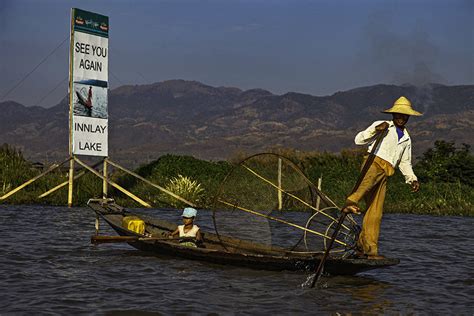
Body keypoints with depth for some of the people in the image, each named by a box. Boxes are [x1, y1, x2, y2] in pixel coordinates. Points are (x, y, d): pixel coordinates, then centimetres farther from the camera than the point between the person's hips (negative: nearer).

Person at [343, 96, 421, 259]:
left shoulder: (406, 139, 28)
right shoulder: (381, 125, 13)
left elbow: (405, 163, 32)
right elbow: (358, 140, 3)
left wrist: (412, 179, 16)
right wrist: (375, 130, -11)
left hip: (385, 174, 4)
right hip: (373, 163, -4)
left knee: (375, 213, -2)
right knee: (370, 178, -42)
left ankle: (367, 248, 1)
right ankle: (351, 202, -62)